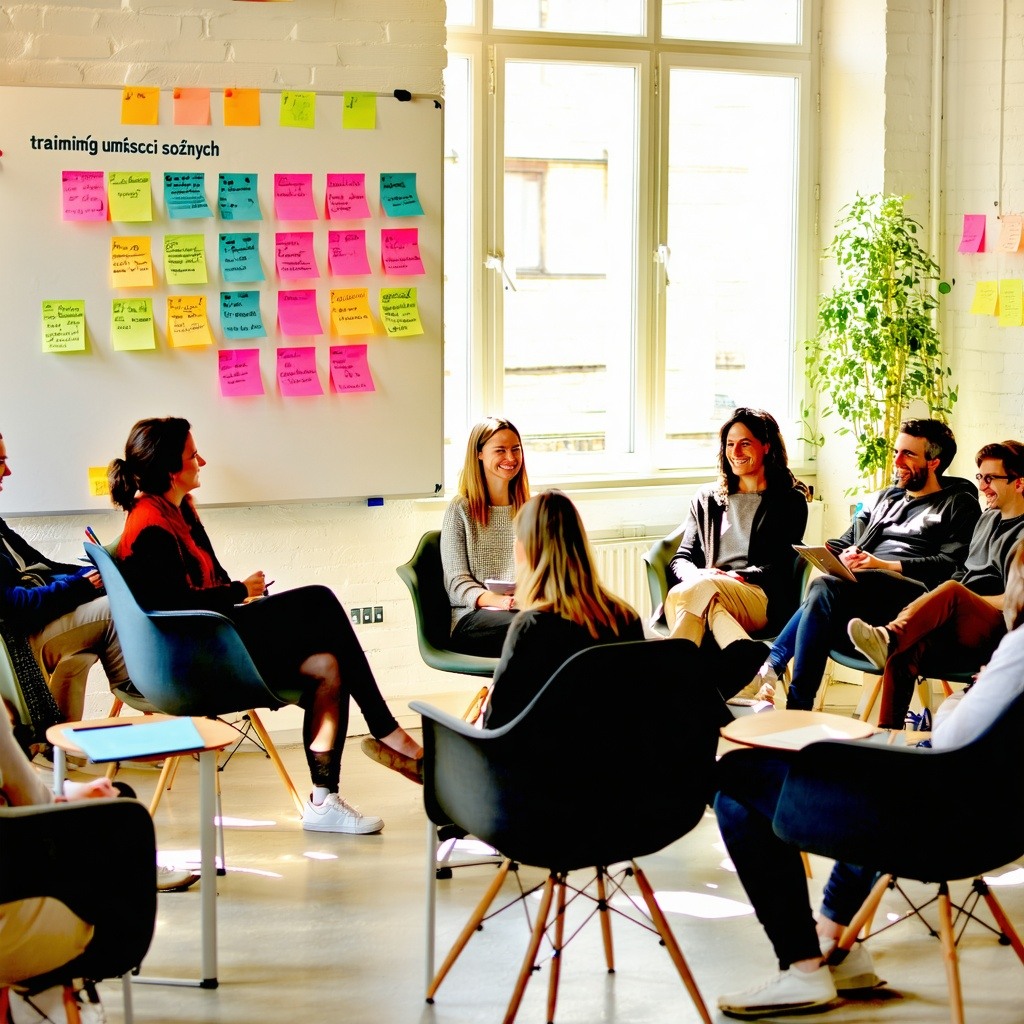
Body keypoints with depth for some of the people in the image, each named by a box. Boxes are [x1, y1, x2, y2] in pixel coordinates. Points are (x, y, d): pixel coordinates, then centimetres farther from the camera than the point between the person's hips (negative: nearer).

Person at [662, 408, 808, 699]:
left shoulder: (789, 500, 16)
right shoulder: (707, 498, 26)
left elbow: (781, 566, 4)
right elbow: (682, 557, 17)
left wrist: (737, 577, -13)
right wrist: (695, 576, -8)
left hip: (763, 601, -3)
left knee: (687, 594, -36)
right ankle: (744, 657, -58)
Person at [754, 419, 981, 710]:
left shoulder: (960, 505, 10)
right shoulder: (885, 498, 32)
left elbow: (951, 565, -6)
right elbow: (846, 544, 29)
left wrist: (884, 565, -14)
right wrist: (839, 556, 1)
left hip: (910, 593, -6)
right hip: (859, 590, 6)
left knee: (825, 588, -33)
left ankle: (773, 664, -32)